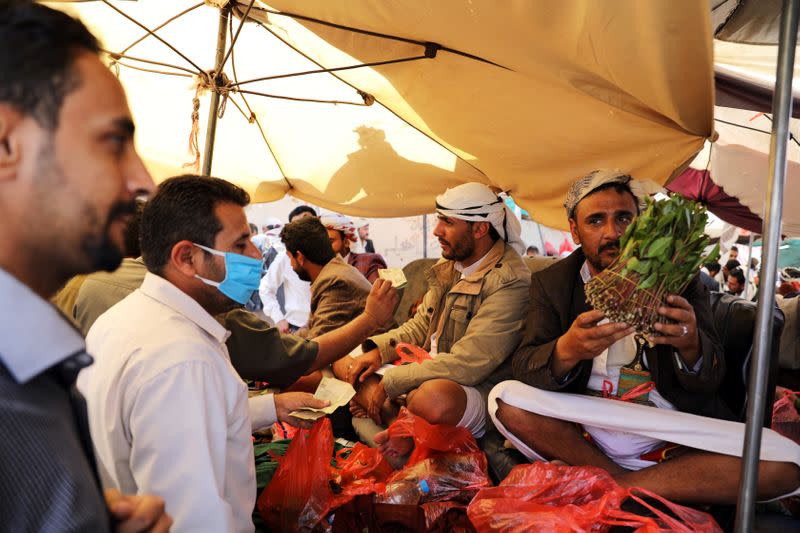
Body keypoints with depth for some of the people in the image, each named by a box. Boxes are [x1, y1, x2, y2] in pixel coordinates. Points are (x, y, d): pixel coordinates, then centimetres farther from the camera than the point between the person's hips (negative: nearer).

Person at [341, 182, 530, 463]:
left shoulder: (510, 282, -19)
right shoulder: (449, 266, 9)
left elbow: (468, 364, -25)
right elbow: (420, 325, 19)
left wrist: (389, 383, -20)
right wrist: (379, 349, 0)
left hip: (479, 391, -9)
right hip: (431, 374, 9)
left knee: (433, 397, -43)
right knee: (343, 359, 4)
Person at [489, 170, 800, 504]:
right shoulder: (551, 283, 2)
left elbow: (710, 381, -1)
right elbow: (524, 368, -9)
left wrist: (691, 345, -25)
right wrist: (566, 351, -32)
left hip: (673, 436, 1)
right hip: (585, 430, -1)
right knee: (505, 399, -26)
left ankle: (615, 485, -12)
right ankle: (622, 481, -9)